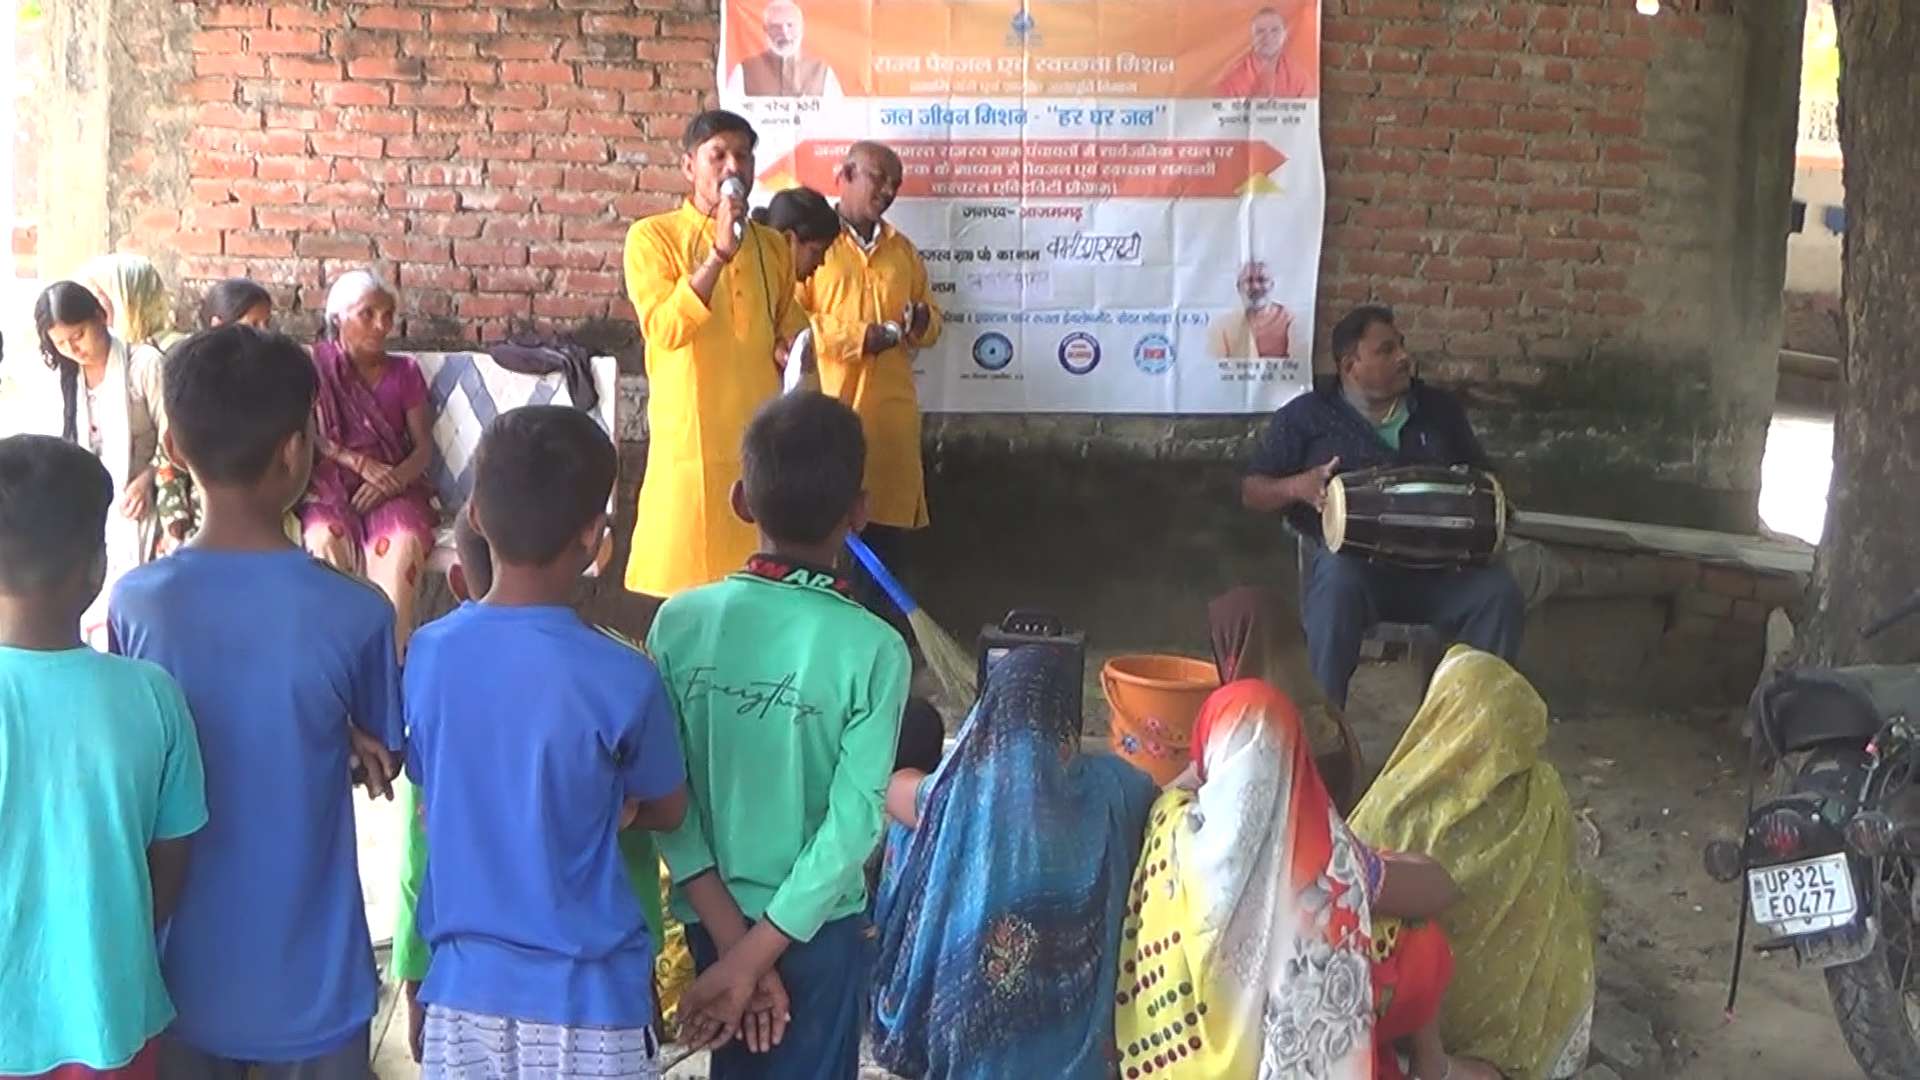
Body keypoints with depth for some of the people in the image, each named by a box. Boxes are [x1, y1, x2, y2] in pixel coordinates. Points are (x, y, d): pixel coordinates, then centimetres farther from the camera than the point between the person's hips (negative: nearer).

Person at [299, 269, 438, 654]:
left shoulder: (404, 372, 13)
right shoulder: (316, 368, 8)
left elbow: (424, 448, 7)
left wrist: (392, 479, -14)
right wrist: (360, 463, -16)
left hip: (394, 487, 1)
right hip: (330, 484, -1)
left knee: (402, 541, -33)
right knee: (326, 539, -35)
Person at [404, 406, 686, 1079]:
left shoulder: (427, 655, -6)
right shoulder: (621, 679, -18)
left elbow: (433, 803, 8)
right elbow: (666, 812, -1)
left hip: (464, 985, 4)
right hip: (586, 995, -3)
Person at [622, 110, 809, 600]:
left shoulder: (772, 244, 14)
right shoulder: (653, 237, -2)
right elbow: (664, 330, -15)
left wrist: (791, 345, 4)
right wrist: (720, 252, -20)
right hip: (692, 433, -4)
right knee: (686, 561, -3)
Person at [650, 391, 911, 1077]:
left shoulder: (681, 622, -10)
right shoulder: (873, 649, -17)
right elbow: (854, 824, -21)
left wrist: (733, 941, -11)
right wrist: (752, 958, -18)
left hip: (710, 919, 3)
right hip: (813, 926, -3)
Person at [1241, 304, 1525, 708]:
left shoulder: (1440, 409, 18)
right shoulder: (1305, 416, 8)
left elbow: (1483, 478, 27)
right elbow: (1251, 492, 7)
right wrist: (1297, 487, -15)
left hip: (1439, 565, 3)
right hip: (1351, 558, -3)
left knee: (1500, 592, -25)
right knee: (1337, 578, -37)